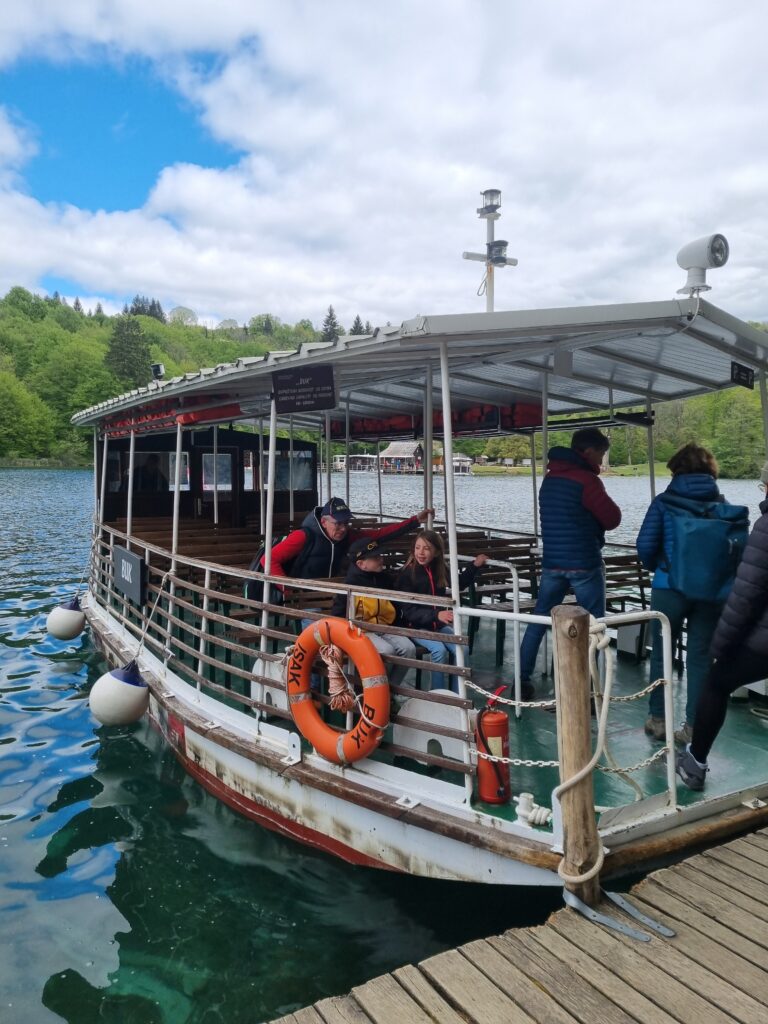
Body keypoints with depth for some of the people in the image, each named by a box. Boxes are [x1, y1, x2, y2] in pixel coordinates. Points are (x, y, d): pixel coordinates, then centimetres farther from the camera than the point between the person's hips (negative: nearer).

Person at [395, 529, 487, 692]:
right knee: (439, 650, -29)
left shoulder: (440, 570, 2)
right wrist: (436, 614, -32)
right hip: (417, 627, -4)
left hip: (440, 625, 5)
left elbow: (459, 584, 24)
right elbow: (409, 612, -19)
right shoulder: (407, 573, -14)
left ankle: (456, 696, -10)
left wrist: (475, 565, 11)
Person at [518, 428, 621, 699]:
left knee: (539, 619, 12)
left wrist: (588, 521, 9)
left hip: (552, 561, 7)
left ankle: (522, 681, 16)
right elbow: (613, 518, -8)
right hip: (584, 563, -7)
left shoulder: (549, 478, 10)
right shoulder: (586, 480, -13)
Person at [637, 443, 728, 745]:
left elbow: (645, 545, -9)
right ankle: (693, 726, 13)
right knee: (701, 658, 9)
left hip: (670, 587, -2)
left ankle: (657, 719, 22)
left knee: (661, 653, 13)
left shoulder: (664, 501, -4)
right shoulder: (722, 503, 2)